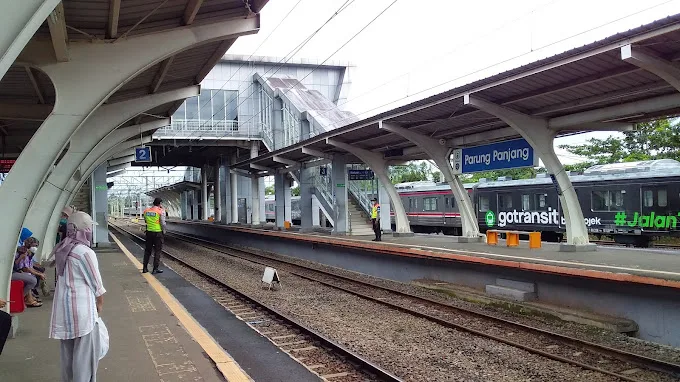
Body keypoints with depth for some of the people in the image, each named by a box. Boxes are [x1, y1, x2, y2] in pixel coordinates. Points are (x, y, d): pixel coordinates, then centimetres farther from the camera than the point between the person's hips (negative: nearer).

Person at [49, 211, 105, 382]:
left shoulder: (62, 249, 4)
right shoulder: (85, 252, -19)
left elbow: (65, 277, 8)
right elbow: (95, 282, -11)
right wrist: (100, 302, 4)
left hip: (64, 305, 8)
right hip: (81, 306, -8)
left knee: (68, 348, 19)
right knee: (85, 349, 2)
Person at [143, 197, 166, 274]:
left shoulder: (146, 211, 4)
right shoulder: (161, 211, -12)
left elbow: (146, 220, 14)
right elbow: (163, 223, -12)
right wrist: (163, 231, 2)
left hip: (149, 232, 5)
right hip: (158, 233, -5)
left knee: (147, 250, 15)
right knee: (157, 251, 4)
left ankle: (145, 268, 18)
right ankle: (155, 269, 4)